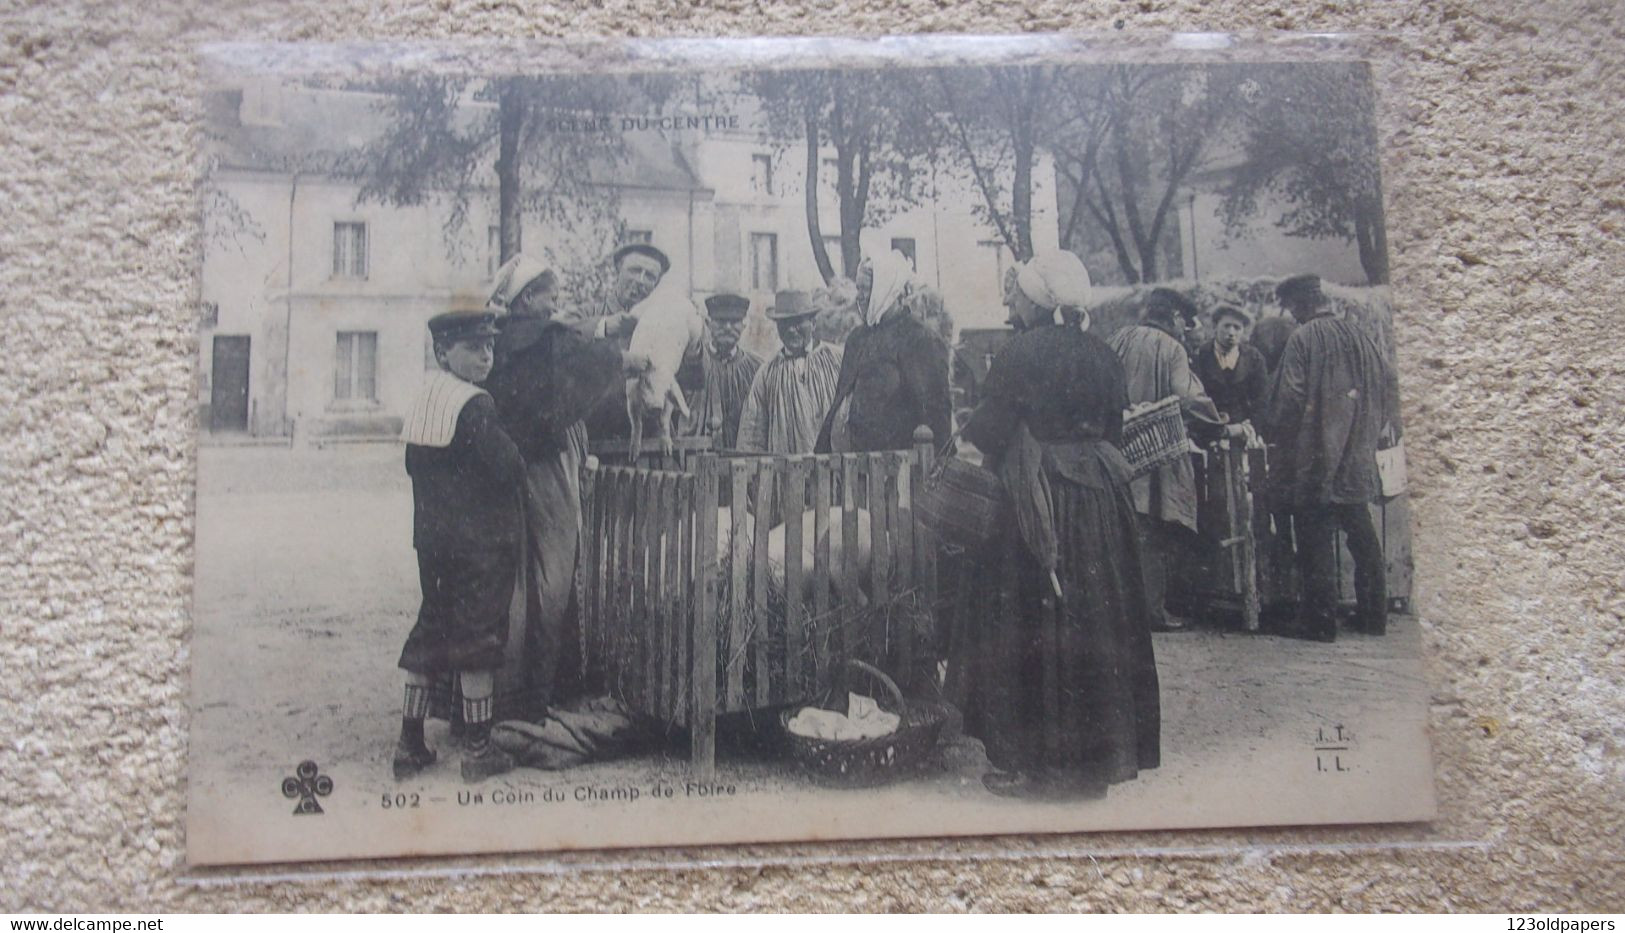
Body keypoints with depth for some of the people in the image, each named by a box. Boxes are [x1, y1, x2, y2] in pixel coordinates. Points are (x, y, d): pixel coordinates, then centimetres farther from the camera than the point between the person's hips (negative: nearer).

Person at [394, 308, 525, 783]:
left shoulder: (423, 398, 9)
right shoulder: (474, 405, -16)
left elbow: (415, 466, 14)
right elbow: (509, 468, -19)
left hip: (432, 536, 8)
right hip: (480, 542, -8)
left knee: (431, 629, 14)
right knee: (479, 636, 1)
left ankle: (410, 743, 19)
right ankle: (479, 750, 8)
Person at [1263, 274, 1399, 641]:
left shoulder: (1303, 338, -11)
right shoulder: (1360, 336, 7)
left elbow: (1289, 396, -16)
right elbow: (1388, 385, 11)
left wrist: (1274, 431, -1)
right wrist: (1370, 430, 19)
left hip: (1314, 456, -6)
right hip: (1357, 458, 6)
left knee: (1316, 541, -1)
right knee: (1362, 535, 13)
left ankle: (1320, 621, 0)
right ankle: (1373, 615, 19)